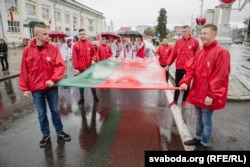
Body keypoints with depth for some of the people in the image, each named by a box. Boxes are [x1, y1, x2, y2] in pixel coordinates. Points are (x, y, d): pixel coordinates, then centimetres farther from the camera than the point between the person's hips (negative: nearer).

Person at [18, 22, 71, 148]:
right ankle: (45, 136, 30)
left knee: (55, 110, 12)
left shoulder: (53, 48, -6)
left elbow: (60, 65, -9)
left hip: (51, 87, 0)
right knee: (41, 113, 13)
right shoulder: (27, 50, -4)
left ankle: (60, 133, 29)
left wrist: (53, 79, -20)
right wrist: (24, 88, 0)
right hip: (36, 89, 1)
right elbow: (24, 70, -1)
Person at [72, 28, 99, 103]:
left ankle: (95, 96, 26)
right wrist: (76, 68, -10)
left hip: (90, 67, 2)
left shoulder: (90, 44, 3)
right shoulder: (76, 45, -4)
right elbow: (74, 57, -6)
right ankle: (81, 97, 23)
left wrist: (93, 59, -9)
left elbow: (94, 53, 12)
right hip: (80, 68, -1)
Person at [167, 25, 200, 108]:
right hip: (179, 67, 2)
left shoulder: (195, 41, -4)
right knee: (177, 84, 11)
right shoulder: (178, 41, 3)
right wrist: (168, 64, 1)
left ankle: (184, 101, 27)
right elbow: (173, 54, 4)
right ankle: (175, 100, 25)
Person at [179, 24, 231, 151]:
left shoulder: (221, 52, -15)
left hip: (208, 96, -7)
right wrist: (185, 82, -8)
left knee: (206, 120, 8)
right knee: (199, 118, 21)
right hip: (197, 92, 7)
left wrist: (212, 95, -20)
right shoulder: (201, 53, 9)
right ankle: (198, 138, 39)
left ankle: (204, 144, 27)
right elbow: (191, 69, 8)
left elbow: (220, 77, -19)